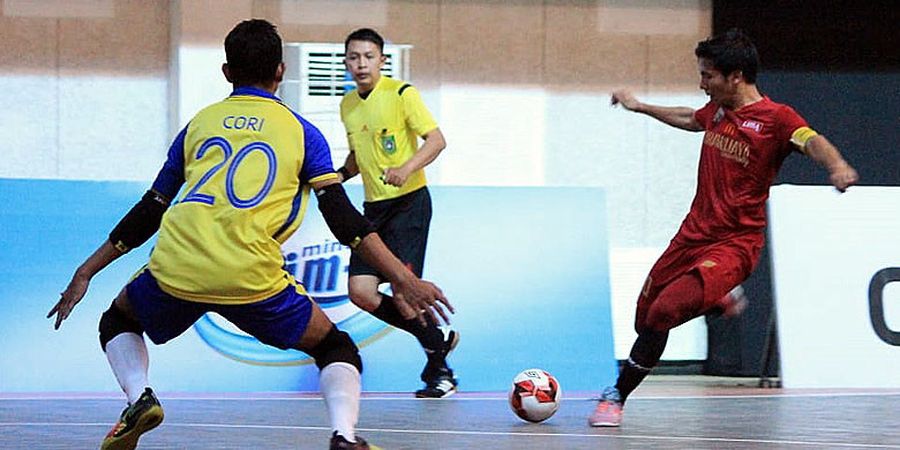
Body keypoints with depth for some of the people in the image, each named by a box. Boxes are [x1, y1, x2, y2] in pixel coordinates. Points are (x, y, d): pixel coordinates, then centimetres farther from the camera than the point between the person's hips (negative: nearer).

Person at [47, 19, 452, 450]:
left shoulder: (199, 124, 21)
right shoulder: (300, 131, 15)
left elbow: (148, 212, 23)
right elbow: (344, 220, 4)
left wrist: (86, 273, 31)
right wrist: (403, 279, 4)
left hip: (174, 269, 2)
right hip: (251, 279, -2)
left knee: (119, 321, 32)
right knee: (335, 348, 18)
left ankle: (138, 396, 4)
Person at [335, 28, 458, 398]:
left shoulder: (401, 94, -8)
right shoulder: (347, 105, 13)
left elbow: (436, 139, -12)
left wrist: (406, 169, -26)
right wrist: (338, 176, 8)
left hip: (409, 201, -7)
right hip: (374, 207, 7)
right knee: (361, 291, -6)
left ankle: (439, 368, 4)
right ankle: (436, 338, 14)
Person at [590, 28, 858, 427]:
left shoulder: (777, 118, -13)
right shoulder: (718, 110, 9)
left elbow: (812, 142, -32)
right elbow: (690, 120, 32)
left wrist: (836, 165, -54)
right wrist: (640, 107, 45)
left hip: (733, 245, -8)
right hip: (693, 234, 8)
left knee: (663, 312, -24)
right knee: (644, 317, 15)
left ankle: (617, 397, -4)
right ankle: (718, 301, 44)